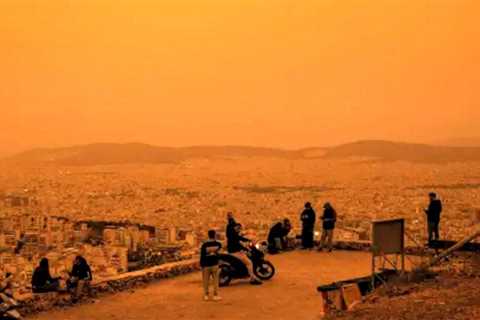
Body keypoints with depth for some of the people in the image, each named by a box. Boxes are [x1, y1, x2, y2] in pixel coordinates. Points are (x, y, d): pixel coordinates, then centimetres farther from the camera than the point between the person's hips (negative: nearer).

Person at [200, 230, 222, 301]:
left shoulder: (204, 245, -9)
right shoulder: (218, 244, -3)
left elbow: (202, 255, -7)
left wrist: (201, 265, 1)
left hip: (206, 265, -1)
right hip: (214, 265, 1)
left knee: (206, 281, 9)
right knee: (215, 280, 7)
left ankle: (206, 295, 14)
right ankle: (215, 295, 6)